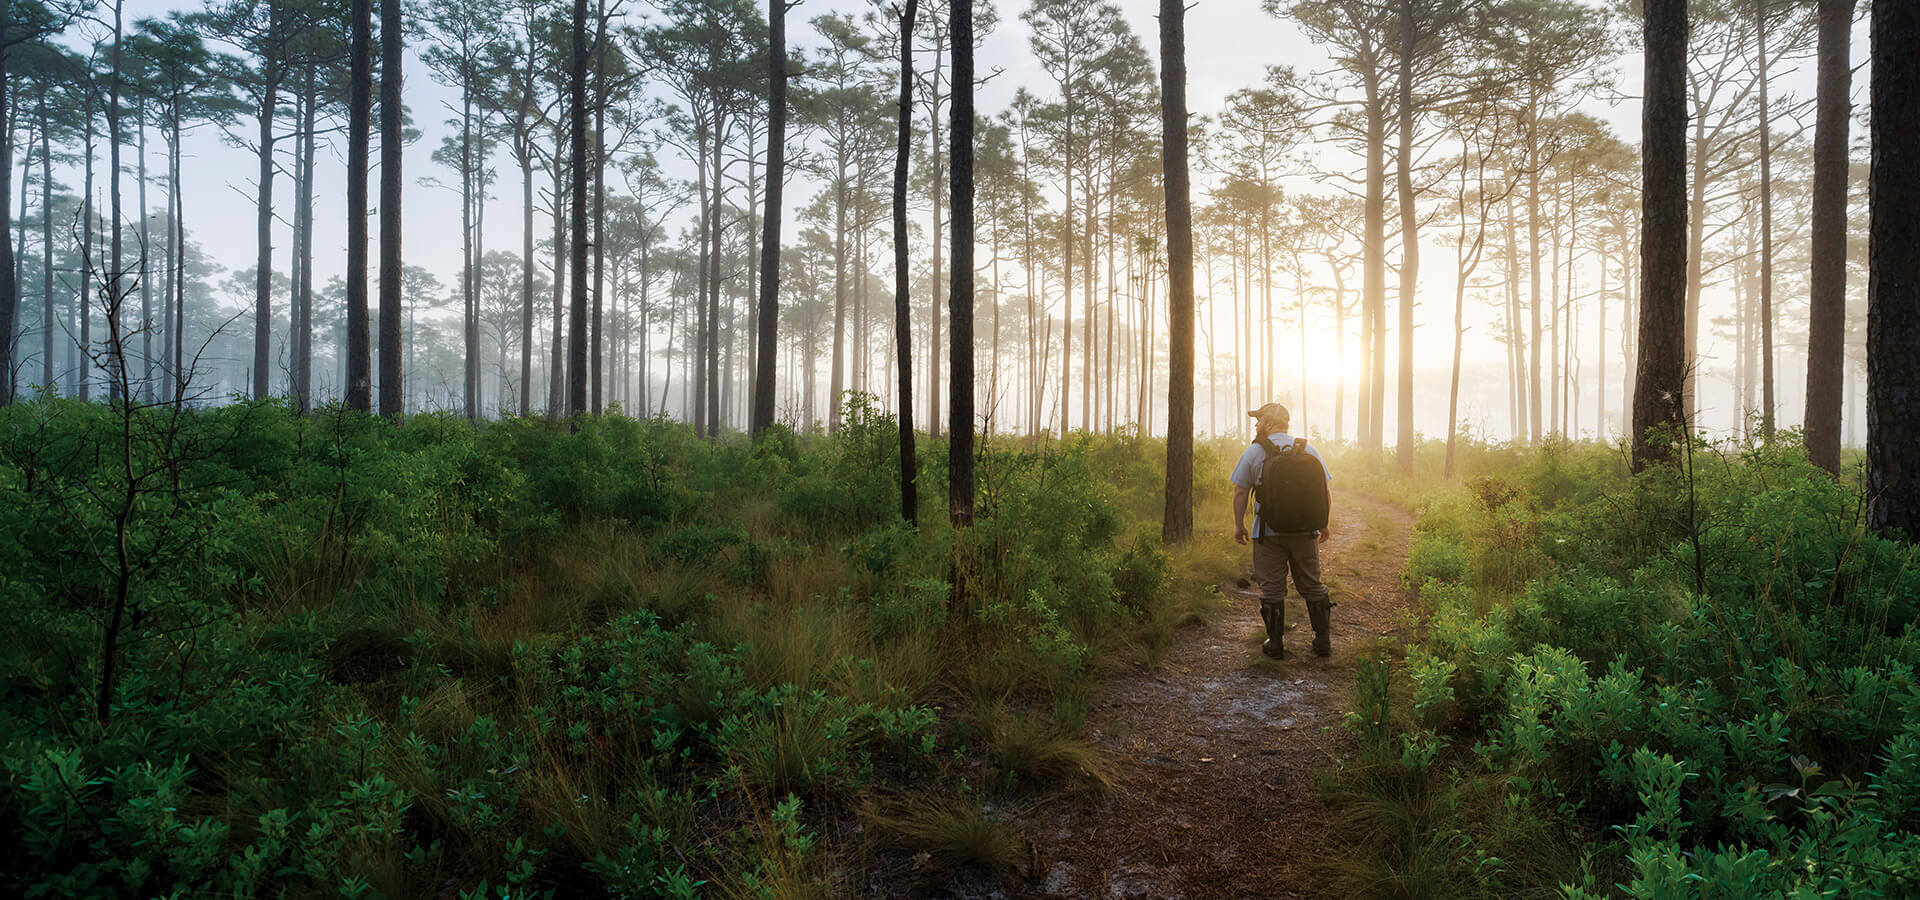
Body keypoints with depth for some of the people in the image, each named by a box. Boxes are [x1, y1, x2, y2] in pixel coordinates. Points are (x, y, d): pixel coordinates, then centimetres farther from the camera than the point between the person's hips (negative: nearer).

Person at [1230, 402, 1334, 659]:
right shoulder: (1308, 450, 5)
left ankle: (1275, 645, 7)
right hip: (1304, 531, 3)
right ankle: (1323, 642, 17)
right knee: (1312, 586, 13)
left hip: (1268, 531, -3)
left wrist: (1239, 525, 5)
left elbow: (1240, 492, -4)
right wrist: (1323, 524, 17)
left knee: (1272, 589, 4)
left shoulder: (1254, 451, -4)